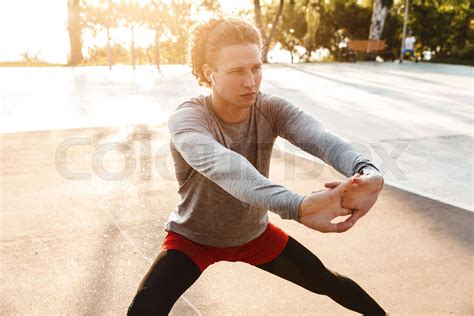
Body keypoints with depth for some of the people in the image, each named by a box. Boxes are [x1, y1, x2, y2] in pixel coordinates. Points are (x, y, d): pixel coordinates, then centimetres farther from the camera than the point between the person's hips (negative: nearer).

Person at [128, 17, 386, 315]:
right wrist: (298, 206, -68)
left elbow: (320, 137, -38)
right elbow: (220, 164, -52)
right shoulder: (187, 118, -30)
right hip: (193, 238, -3)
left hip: (254, 234, 3)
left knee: (329, 283, 11)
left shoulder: (270, 109, -19)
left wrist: (366, 171, -61)